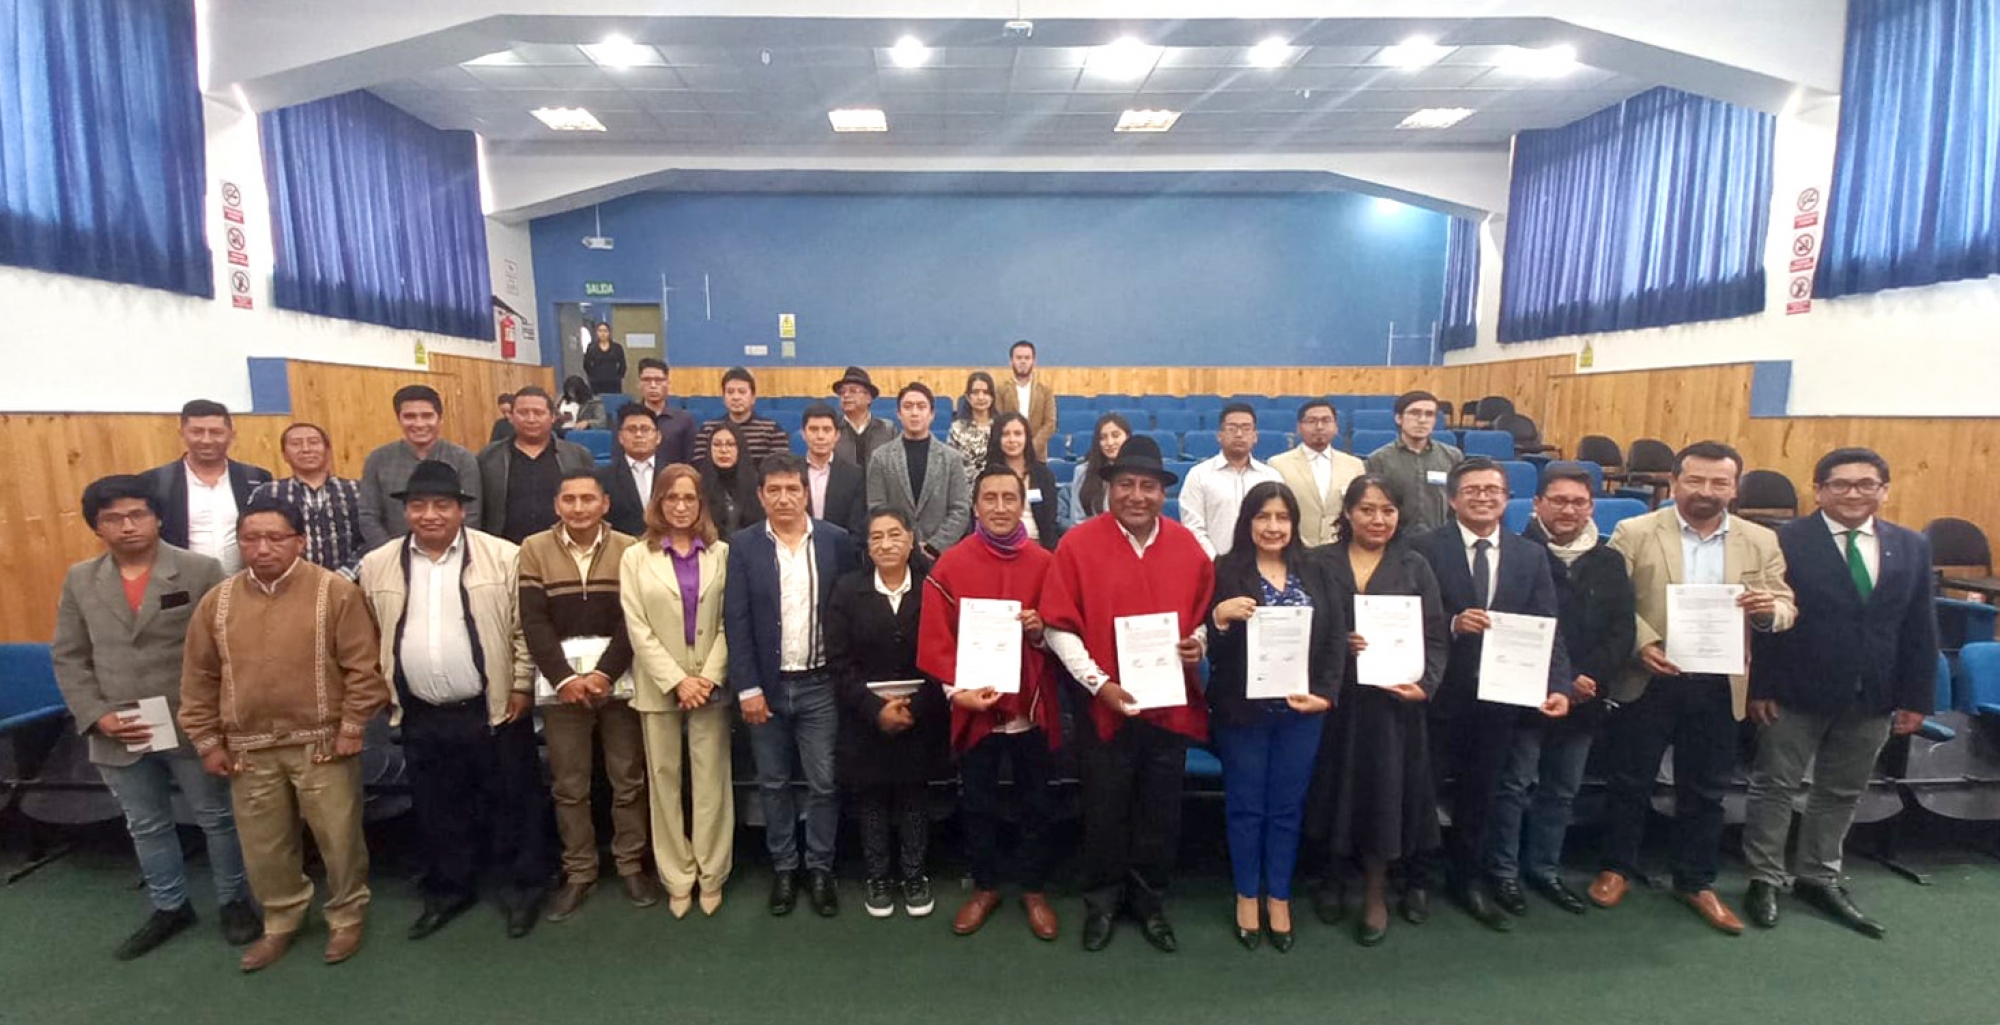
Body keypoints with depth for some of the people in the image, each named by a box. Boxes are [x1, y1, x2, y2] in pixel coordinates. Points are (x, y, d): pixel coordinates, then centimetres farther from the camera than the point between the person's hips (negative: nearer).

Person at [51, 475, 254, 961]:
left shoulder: (200, 570, -9)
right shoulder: (79, 580, 3)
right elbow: (68, 657, 7)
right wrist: (95, 716, -6)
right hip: (117, 735, 4)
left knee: (216, 818, 11)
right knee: (145, 827, 19)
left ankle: (233, 901, 28)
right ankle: (170, 907, 37)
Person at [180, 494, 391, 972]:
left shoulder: (336, 591, -10)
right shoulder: (217, 601, 2)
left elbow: (362, 666, -10)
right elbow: (199, 678, 9)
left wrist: (352, 727, -11)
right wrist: (207, 741, 7)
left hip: (322, 744, -4)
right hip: (249, 749, 4)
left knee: (338, 837, 7)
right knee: (263, 844, 16)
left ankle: (346, 917, 28)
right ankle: (281, 922, 36)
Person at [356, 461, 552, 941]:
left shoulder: (503, 556, -7)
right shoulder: (377, 566, 3)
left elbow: (525, 627, -4)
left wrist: (522, 685, -5)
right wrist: (383, 691, 7)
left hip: (494, 709, -3)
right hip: (421, 716, 3)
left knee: (513, 803, 8)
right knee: (438, 810, 17)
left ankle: (522, 888, 25)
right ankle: (449, 890, 36)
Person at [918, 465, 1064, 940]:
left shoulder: (1045, 563, -2)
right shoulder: (950, 565, -5)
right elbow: (935, 640, -7)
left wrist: (1042, 631, -15)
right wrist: (956, 690, -18)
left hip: (1032, 707, 1)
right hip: (973, 710, -1)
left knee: (1036, 805, 13)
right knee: (979, 805, 15)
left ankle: (1034, 889, 34)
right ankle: (984, 887, 36)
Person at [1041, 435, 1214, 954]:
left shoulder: (1187, 546, 1)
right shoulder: (1078, 544, -9)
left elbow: (1204, 615, 13)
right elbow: (1059, 628, -9)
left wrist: (1198, 644, -9)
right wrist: (1100, 683, -15)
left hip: (1171, 704, 3)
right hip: (1105, 705, -2)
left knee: (1161, 812, 16)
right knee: (1105, 810, 13)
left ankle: (1150, 901, 38)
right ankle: (1102, 900, 36)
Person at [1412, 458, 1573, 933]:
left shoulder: (1531, 556, 4)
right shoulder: (1426, 549, -8)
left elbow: (1547, 630, -2)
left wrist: (1558, 686, -15)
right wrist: (1453, 624, -27)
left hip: (1499, 694, 3)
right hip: (1441, 694, -3)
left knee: (1479, 792, 18)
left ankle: (1467, 877, 37)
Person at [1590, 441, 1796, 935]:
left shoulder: (1761, 541, 6)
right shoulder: (1635, 533, -4)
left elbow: (1787, 607, 5)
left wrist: (1770, 610, -18)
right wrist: (1642, 643, -20)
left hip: (1719, 686, 3)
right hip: (1648, 681, -3)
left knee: (1705, 790, 14)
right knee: (1629, 782, 8)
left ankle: (1696, 882, 30)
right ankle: (1616, 869, 24)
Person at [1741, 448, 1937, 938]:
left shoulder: (1912, 546, 5)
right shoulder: (1785, 542, -10)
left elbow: (1920, 630, 8)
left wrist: (1917, 698, 5)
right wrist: (1759, 687, -13)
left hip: (1872, 699, 5)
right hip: (1795, 694, -5)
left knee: (1841, 793, 16)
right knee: (1775, 787, 6)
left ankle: (1818, 879, 32)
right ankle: (1765, 880, 20)